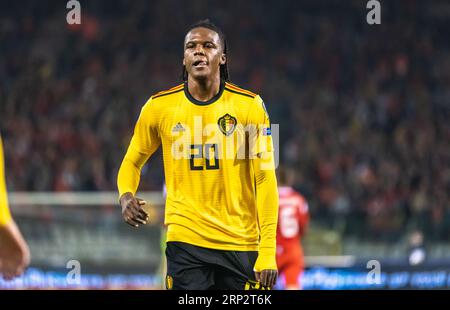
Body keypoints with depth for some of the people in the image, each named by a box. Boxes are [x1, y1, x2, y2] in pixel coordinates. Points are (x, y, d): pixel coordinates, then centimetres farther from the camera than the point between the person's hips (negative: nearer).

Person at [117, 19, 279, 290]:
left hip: (242, 244, 0)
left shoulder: (250, 105, -2)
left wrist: (268, 252, -9)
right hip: (186, 241, 0)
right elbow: (132, 162, 15)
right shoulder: (159, 106, 2)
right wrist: (126, 196, -8)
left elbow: (265, 179, -2)